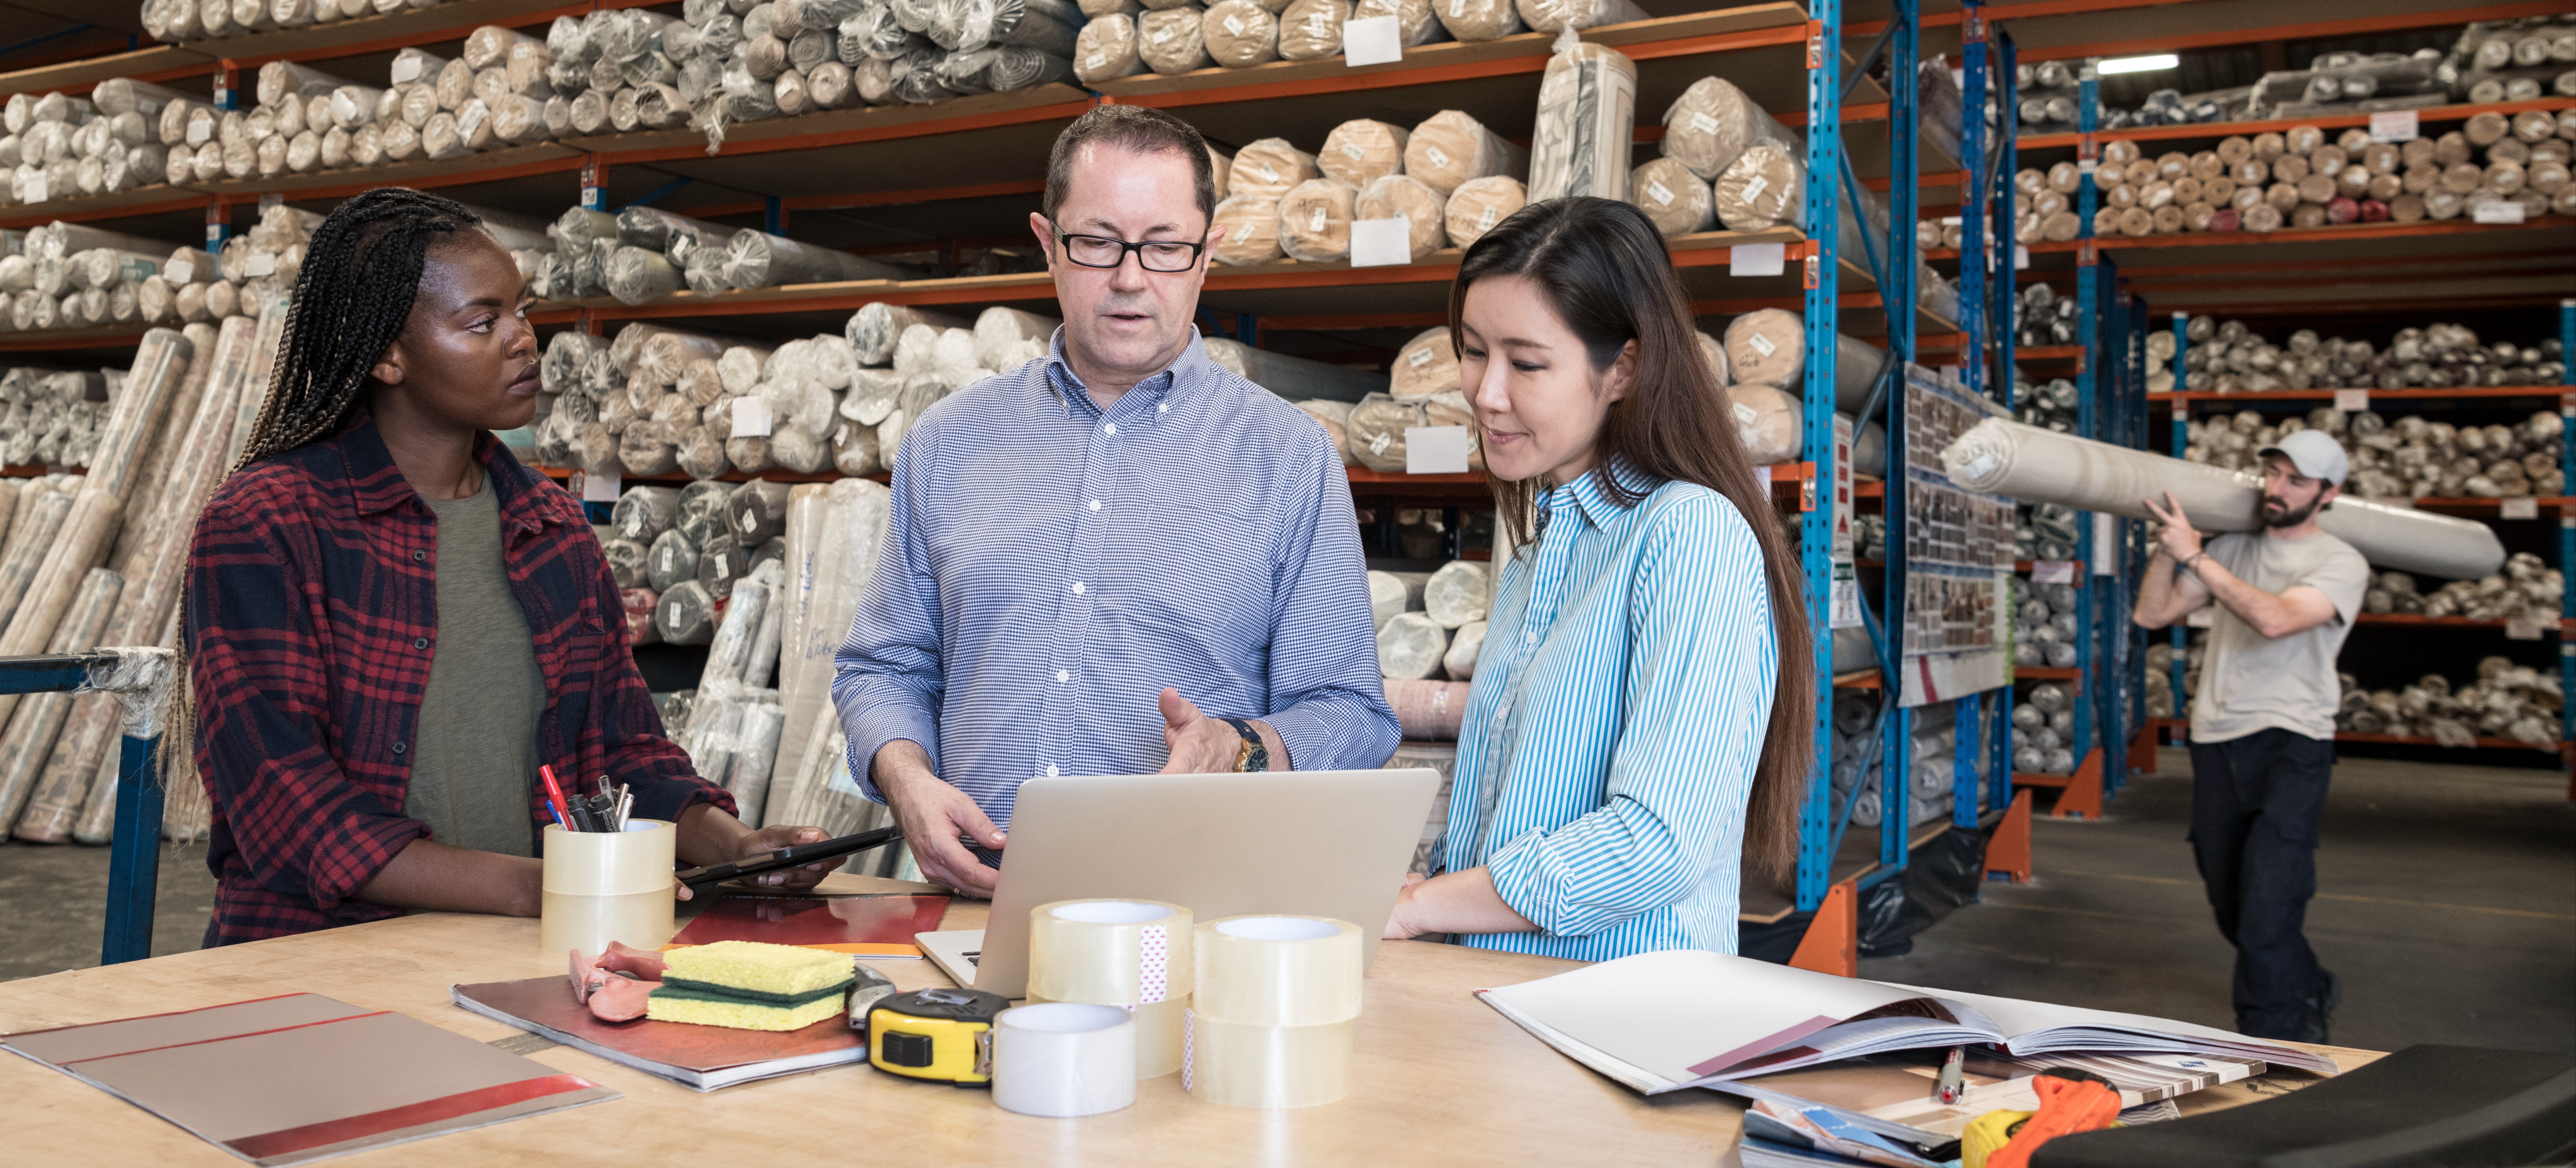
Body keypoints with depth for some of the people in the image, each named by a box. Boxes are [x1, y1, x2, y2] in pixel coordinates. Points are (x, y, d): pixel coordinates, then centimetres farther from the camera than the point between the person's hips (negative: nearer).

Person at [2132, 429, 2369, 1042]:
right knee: (2233, 910, 16)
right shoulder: (2230, 549, 12)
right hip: (2217, 745, 5)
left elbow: (2275, 618, -22)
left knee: (2266, 915, -14)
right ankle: (2310, 993, 42)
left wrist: (2193, 555, -20)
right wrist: (2169, 543, -1)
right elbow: (2152, 613, 8)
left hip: (2290, 745, -5)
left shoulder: (2341, 564, -3)